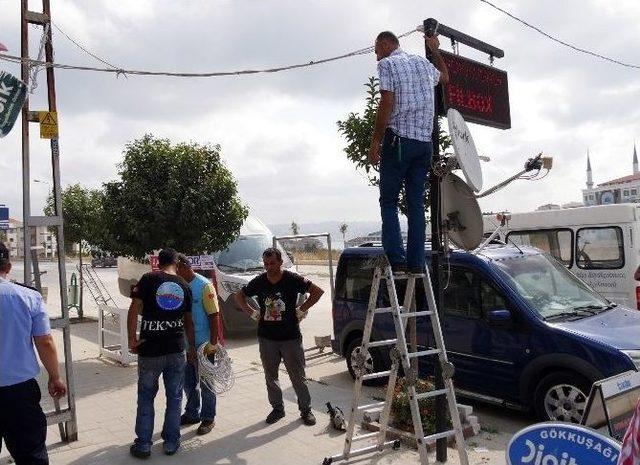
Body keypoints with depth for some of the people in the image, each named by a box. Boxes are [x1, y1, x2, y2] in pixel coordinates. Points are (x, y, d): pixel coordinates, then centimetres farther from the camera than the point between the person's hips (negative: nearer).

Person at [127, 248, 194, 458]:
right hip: (176, 350, 2)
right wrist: (192, 347, 21)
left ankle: (143, 444, 18)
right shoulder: (184, 286, 6)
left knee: (146, 397, 11)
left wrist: (132, 339, -5)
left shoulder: (148, 279, -4)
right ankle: (171, 442, 21)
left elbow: (134, 310, -13)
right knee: (174, 397, 13)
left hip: (150, 350, -2)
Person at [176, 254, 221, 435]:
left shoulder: (204, 286, -14)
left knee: (205, 382, 5)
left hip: (203, 343, -6)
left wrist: (213, 343, -19)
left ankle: (208, 418, 18)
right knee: (188, 381, 17)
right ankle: (192, 414, 33)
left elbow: (214, 315, -15)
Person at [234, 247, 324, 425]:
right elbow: (239, 296, 13)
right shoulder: (259, 282, -1)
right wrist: (253, 313, 2)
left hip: (291, 337, -3)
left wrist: (301, 310, -8)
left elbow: (318, 291, -5)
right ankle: (277, 408, 29)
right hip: (266, 338, 3)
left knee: (298, 377, 4)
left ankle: (306, 409, 19)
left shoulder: (292, 279, -10)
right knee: (271, 376, 13)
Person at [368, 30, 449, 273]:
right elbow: (445, 76, 41)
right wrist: (435, 50, 50)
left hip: (398, 140, -5)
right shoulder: (423, 62, 19)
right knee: (416, 203, 5)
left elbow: (387, 103, -11)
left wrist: (375, 140, -9)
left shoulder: (387, 64, 0)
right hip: (424, 142, 6)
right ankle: (416, 261, 0)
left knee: (389, 200, 0)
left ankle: (396, 257, -10)